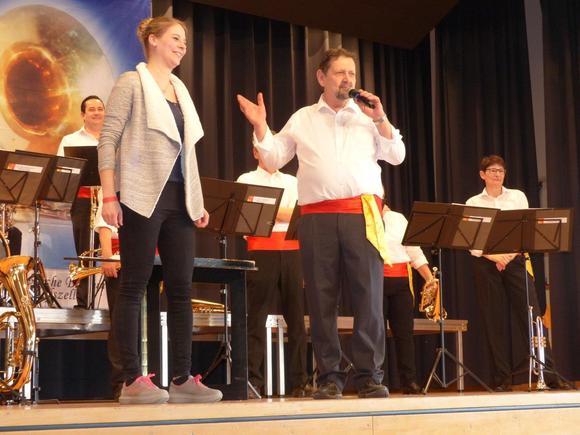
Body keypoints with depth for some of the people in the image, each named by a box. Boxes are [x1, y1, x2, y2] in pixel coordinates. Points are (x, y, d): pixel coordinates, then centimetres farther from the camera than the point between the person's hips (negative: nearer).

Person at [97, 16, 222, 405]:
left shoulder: (180, 89, 19)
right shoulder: (132, 83, -1)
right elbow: (108, 139, -7)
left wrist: (198, 201, 15)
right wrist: (109, 195, -16)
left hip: (178, 200, 7)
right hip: (143, 198, -7)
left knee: (181, 288, 3)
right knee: (134, 286, -4)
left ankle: (183, 379, 7)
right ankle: (133, 380, -1)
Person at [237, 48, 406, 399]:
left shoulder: (368, 117, 16)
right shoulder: (302, 120, 17)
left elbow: (397, 156, 11)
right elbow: (274, 159, 15)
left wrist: (381, 119, 1)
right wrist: (260, 126, 3)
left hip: (362, 213, 0)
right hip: (317, 216, 1)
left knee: (369, 295, -6)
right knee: (321, 298, 0)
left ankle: (370, 375, -1)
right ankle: (330, 376, 7)